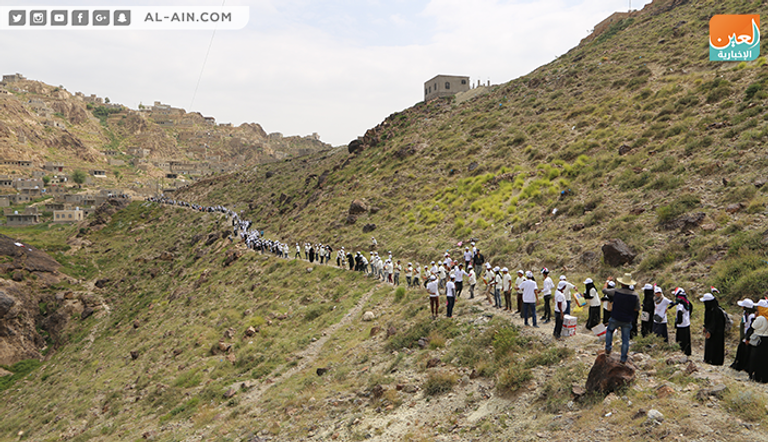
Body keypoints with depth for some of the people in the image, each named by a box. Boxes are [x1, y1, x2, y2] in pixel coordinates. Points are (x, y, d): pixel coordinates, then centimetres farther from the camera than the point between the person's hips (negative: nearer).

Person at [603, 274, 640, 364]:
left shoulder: (616, 291, -14)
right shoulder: (635, 296, -10)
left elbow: (604, 290, 4)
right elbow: (637, 308, 0)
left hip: (615, 319, -1)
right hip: (627, 321, 1)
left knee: (609, 331, 27)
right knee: (625, 339, 11)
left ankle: (608, 348, 16)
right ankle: (623, 358, 15)